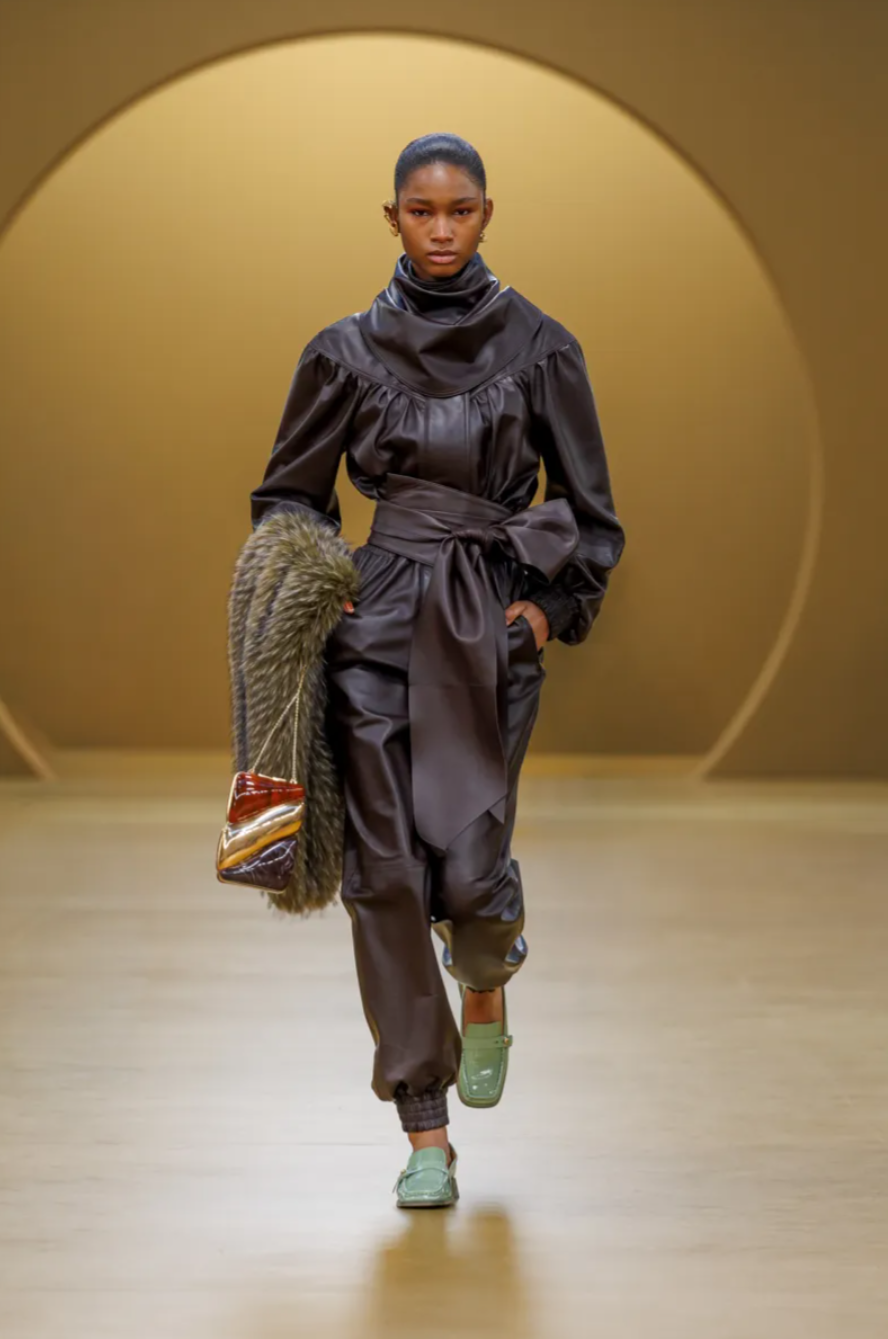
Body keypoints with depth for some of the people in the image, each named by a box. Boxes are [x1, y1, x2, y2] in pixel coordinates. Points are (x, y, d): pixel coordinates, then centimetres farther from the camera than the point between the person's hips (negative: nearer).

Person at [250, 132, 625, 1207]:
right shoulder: (347, 350, 5)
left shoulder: (537, 346, 3)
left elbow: (587, 509, 8)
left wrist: (549, 603, -3)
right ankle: (425, 1132, 7)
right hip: (377, 621, 1)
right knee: (383, 865, -4)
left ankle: (487, 986, 28)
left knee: (469, 854, -12)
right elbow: (290, 494, 14)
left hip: (493, 625, -1)